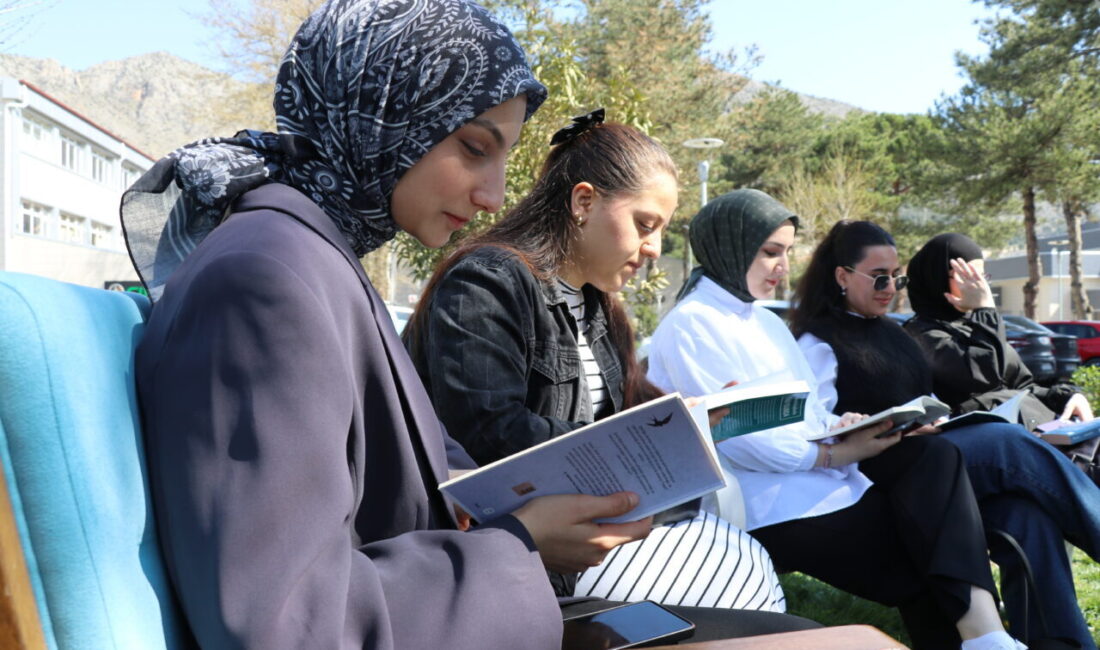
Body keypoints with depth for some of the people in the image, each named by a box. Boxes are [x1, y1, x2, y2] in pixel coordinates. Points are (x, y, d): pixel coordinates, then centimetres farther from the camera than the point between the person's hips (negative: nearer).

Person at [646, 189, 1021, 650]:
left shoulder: (767, 322, 20)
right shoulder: (689, 327, -10)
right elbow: (732, 435, -17)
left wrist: (840, 426, -3)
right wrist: (831, 453, -15)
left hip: (822, 474, 8)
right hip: (774, 503, -8)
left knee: (935, 459, -17)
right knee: (921, 547, -16)